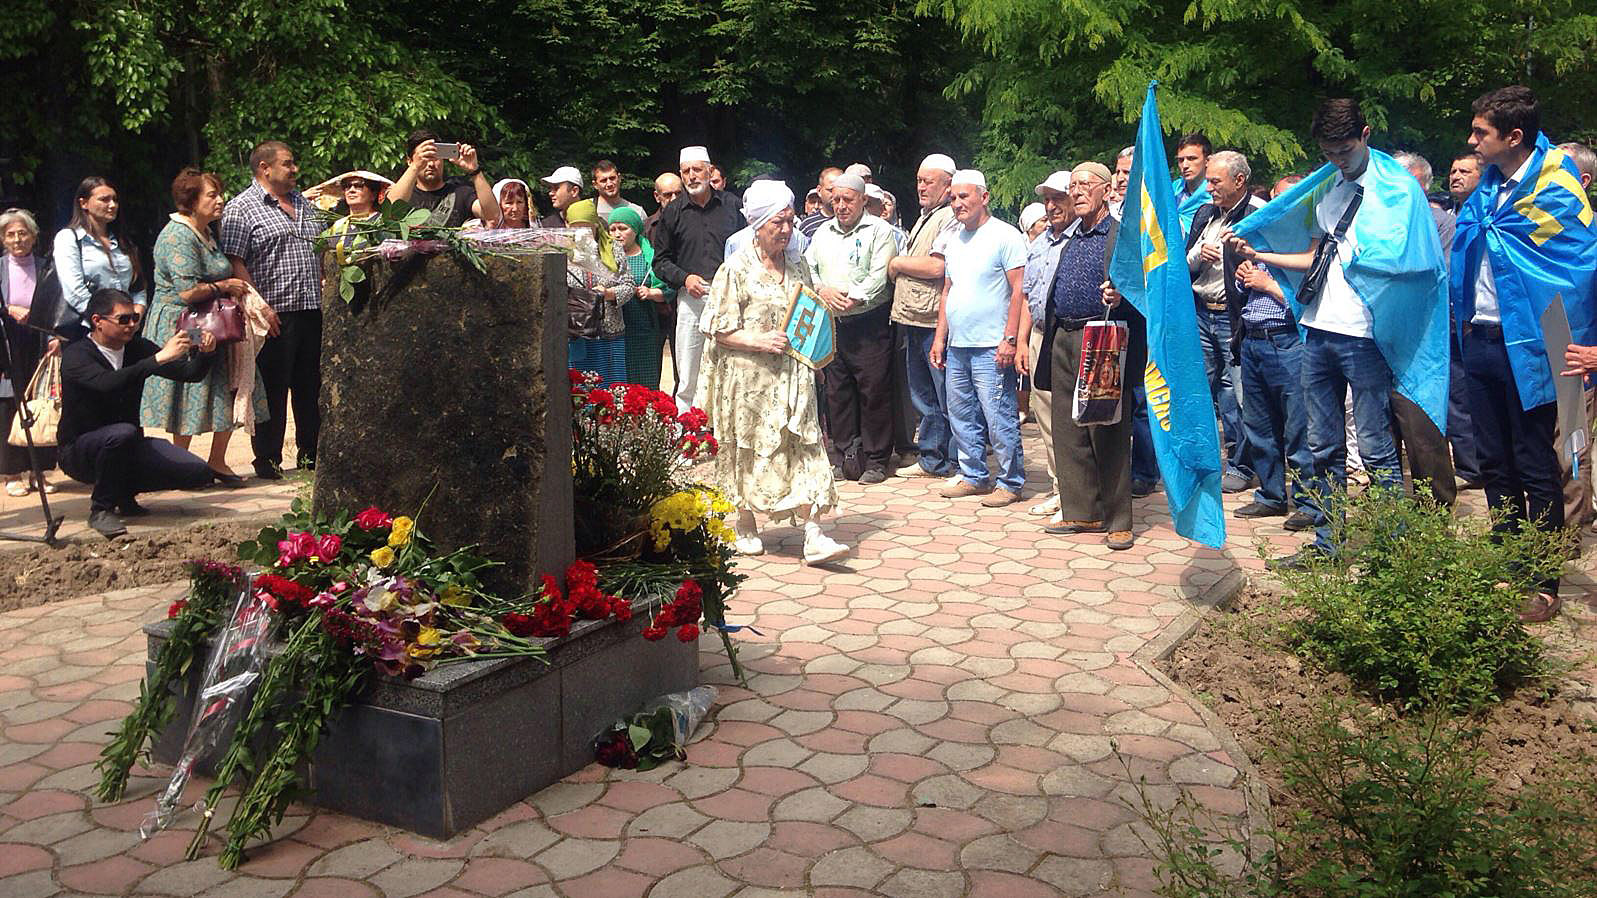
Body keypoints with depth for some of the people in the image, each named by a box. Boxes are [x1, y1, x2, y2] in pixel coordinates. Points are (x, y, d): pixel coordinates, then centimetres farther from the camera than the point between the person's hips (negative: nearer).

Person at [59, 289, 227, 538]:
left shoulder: (137, 348, 2)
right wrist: (160, 358, -42)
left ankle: (123, 492, 13)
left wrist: (205, 354, -23)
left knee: (199, 473, -11)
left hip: (127, 446, 6)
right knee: (123, 433, -39)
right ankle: (101, 509, -16)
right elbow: (107, 383, -37)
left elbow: (189, 374, -1)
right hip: (79, 450, -6)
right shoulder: (76, 355, -16)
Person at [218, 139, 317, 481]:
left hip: (313, 311, 7)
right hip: (274, 314, -7)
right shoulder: (241, 209, -4)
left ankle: (311, 455, 22)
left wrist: (325, 293, 14)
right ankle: (268, 462, 8)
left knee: (311, 387, 12)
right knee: (272, 390, -1)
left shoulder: (303, 203, 18)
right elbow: (234, 264, -11)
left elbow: (320, 251, 24)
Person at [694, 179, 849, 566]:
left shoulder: (798, 266, 10)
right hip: (748, 378, -4)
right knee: (749, 451, 7)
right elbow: (720, 330, -8)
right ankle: (746, 528, 24)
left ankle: (813, 536, -6)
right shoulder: (736, 269, -6)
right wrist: (758, 341, -20)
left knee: (802, 448, -4)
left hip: (792, 376, 4)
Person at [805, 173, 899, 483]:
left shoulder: (879, 230, -2)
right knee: (836, 391, 8)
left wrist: (852, 299, -19)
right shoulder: (823, 233, 16)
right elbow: (807, 268, 14)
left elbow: (879, 277, -11)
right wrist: (823, 290, -5)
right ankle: (844, 455, 18)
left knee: (874, 391, -3)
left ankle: (875, 460, 6)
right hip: (831, 326, 5)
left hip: (869, 324, -5)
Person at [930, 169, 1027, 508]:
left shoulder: (1005, 236, -6)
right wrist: (940, 337, 16)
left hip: (991, 348, -7)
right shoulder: (952, 238, 15)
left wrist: (1010, 340, -16)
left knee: (999, 419, -4)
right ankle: (973, 476, 24)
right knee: (961, 416, 12)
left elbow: (1019, 292, -10)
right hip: (957, 346, 8)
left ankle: (1009, 483, 6)